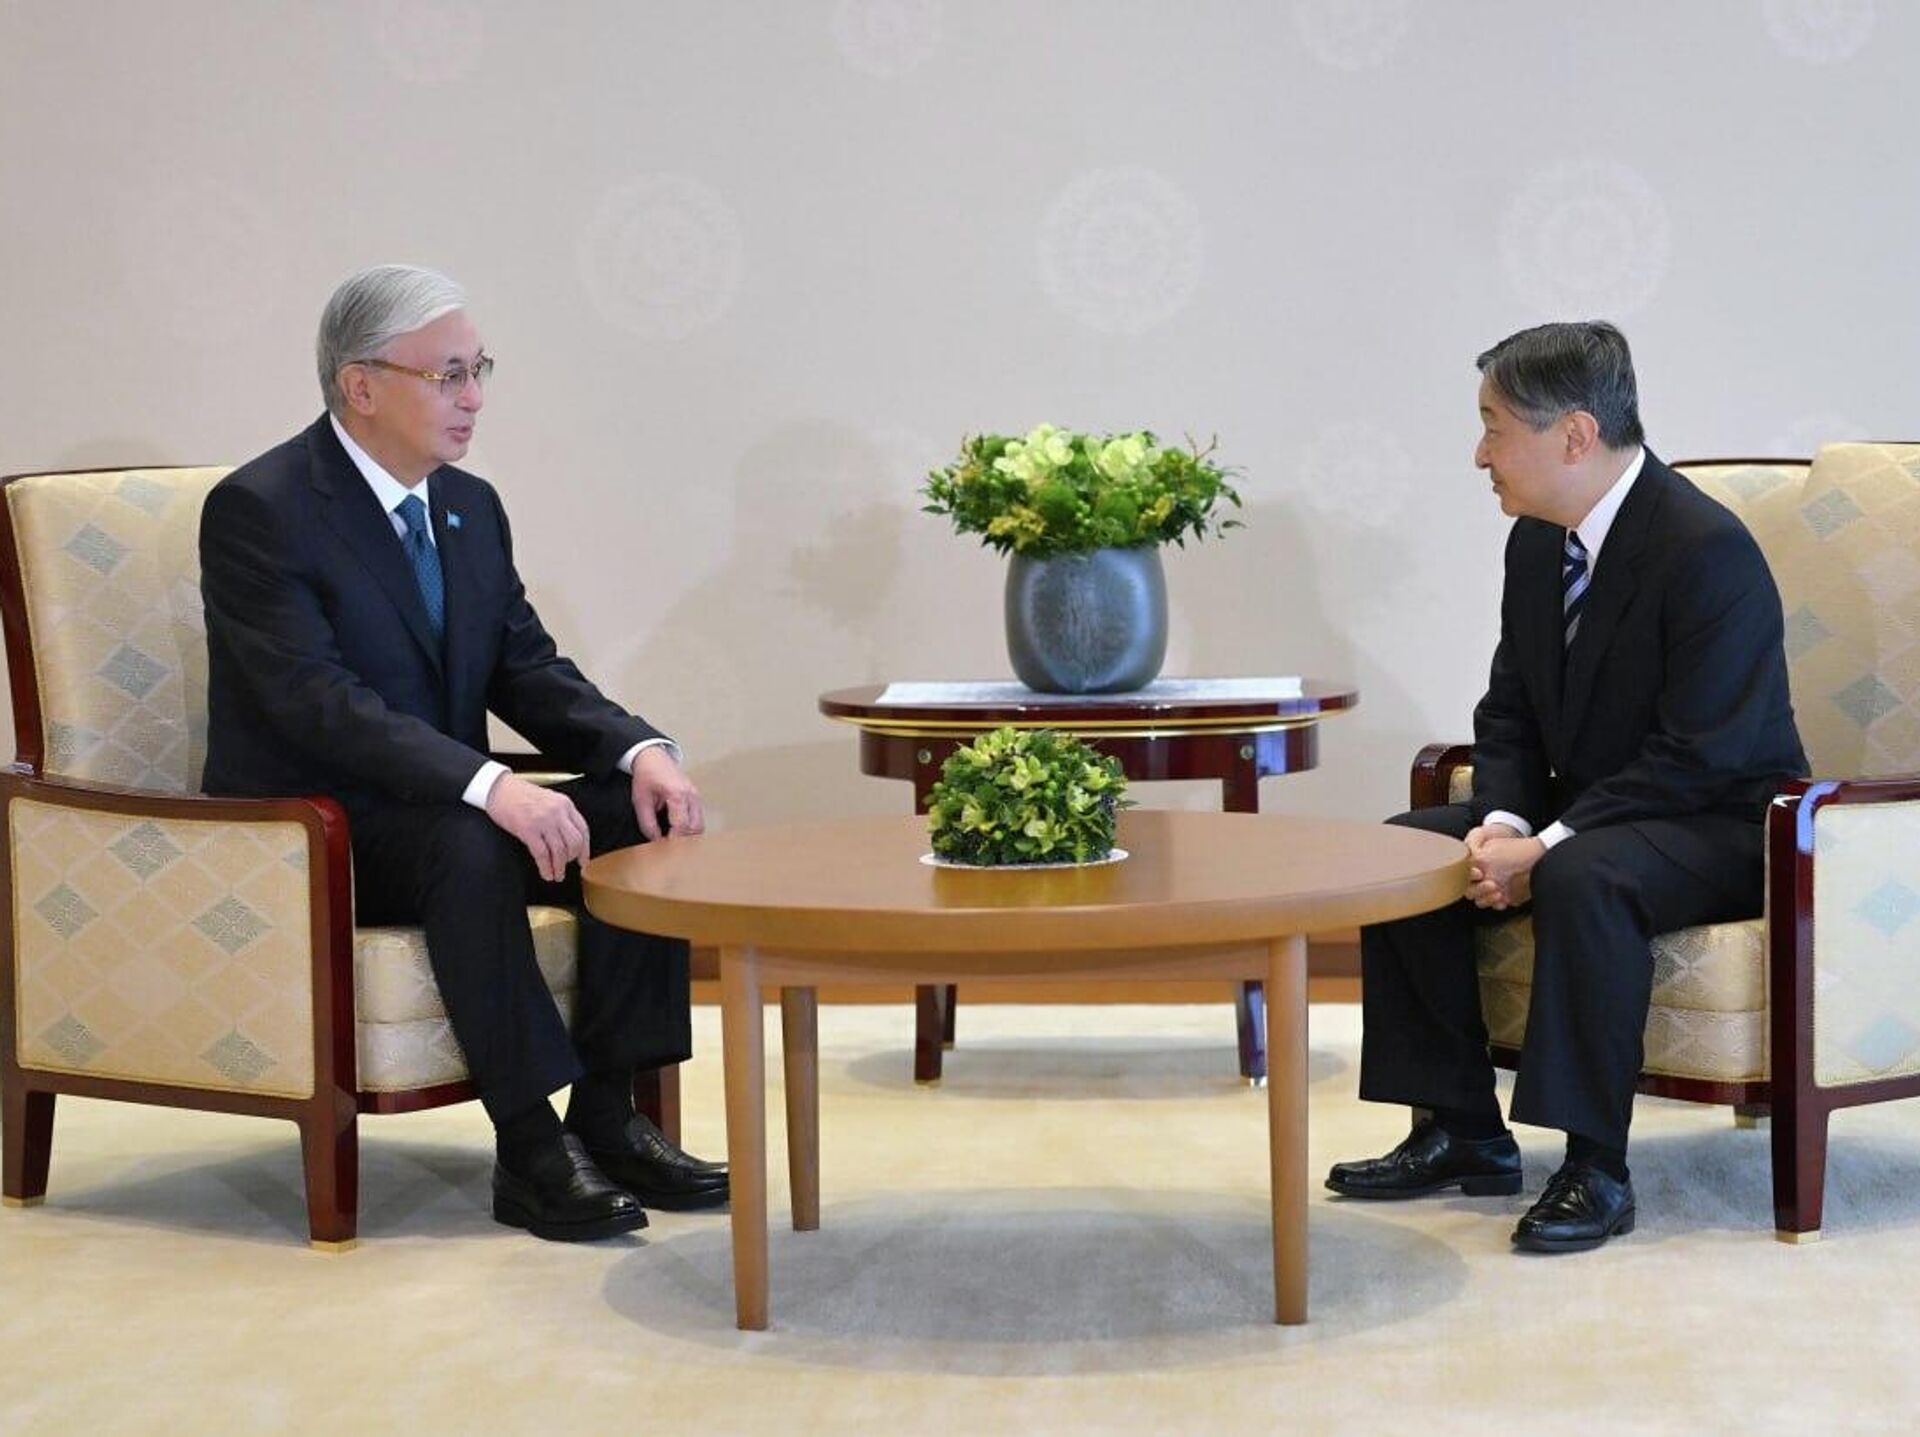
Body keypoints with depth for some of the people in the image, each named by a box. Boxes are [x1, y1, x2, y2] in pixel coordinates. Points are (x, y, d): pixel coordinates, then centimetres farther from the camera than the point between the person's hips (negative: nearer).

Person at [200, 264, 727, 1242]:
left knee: (642, 816, -13)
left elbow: (529, 669, 8)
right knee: (469, 842, -36)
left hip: (444, 813, 8)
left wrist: (641, 751, -13)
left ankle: (609, 1117, -10)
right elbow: (319, 700, -27)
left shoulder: (471, 506, 9)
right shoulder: (257, 509, -15)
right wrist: (488, 786, -38)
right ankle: (529, 1151, -28)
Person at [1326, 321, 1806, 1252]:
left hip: (1720, 825, -9)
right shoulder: (1537, 544, 4)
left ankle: (1596, 1168, -26)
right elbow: (1509, 712, 9)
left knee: (1581, 880, -37)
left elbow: (1698, 757, -25)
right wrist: (1502, 823, -12)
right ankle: (1461, 1131, 2)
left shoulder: (1706, 548, -23)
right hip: (1586, 813, 9)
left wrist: (1547, 848, -27)